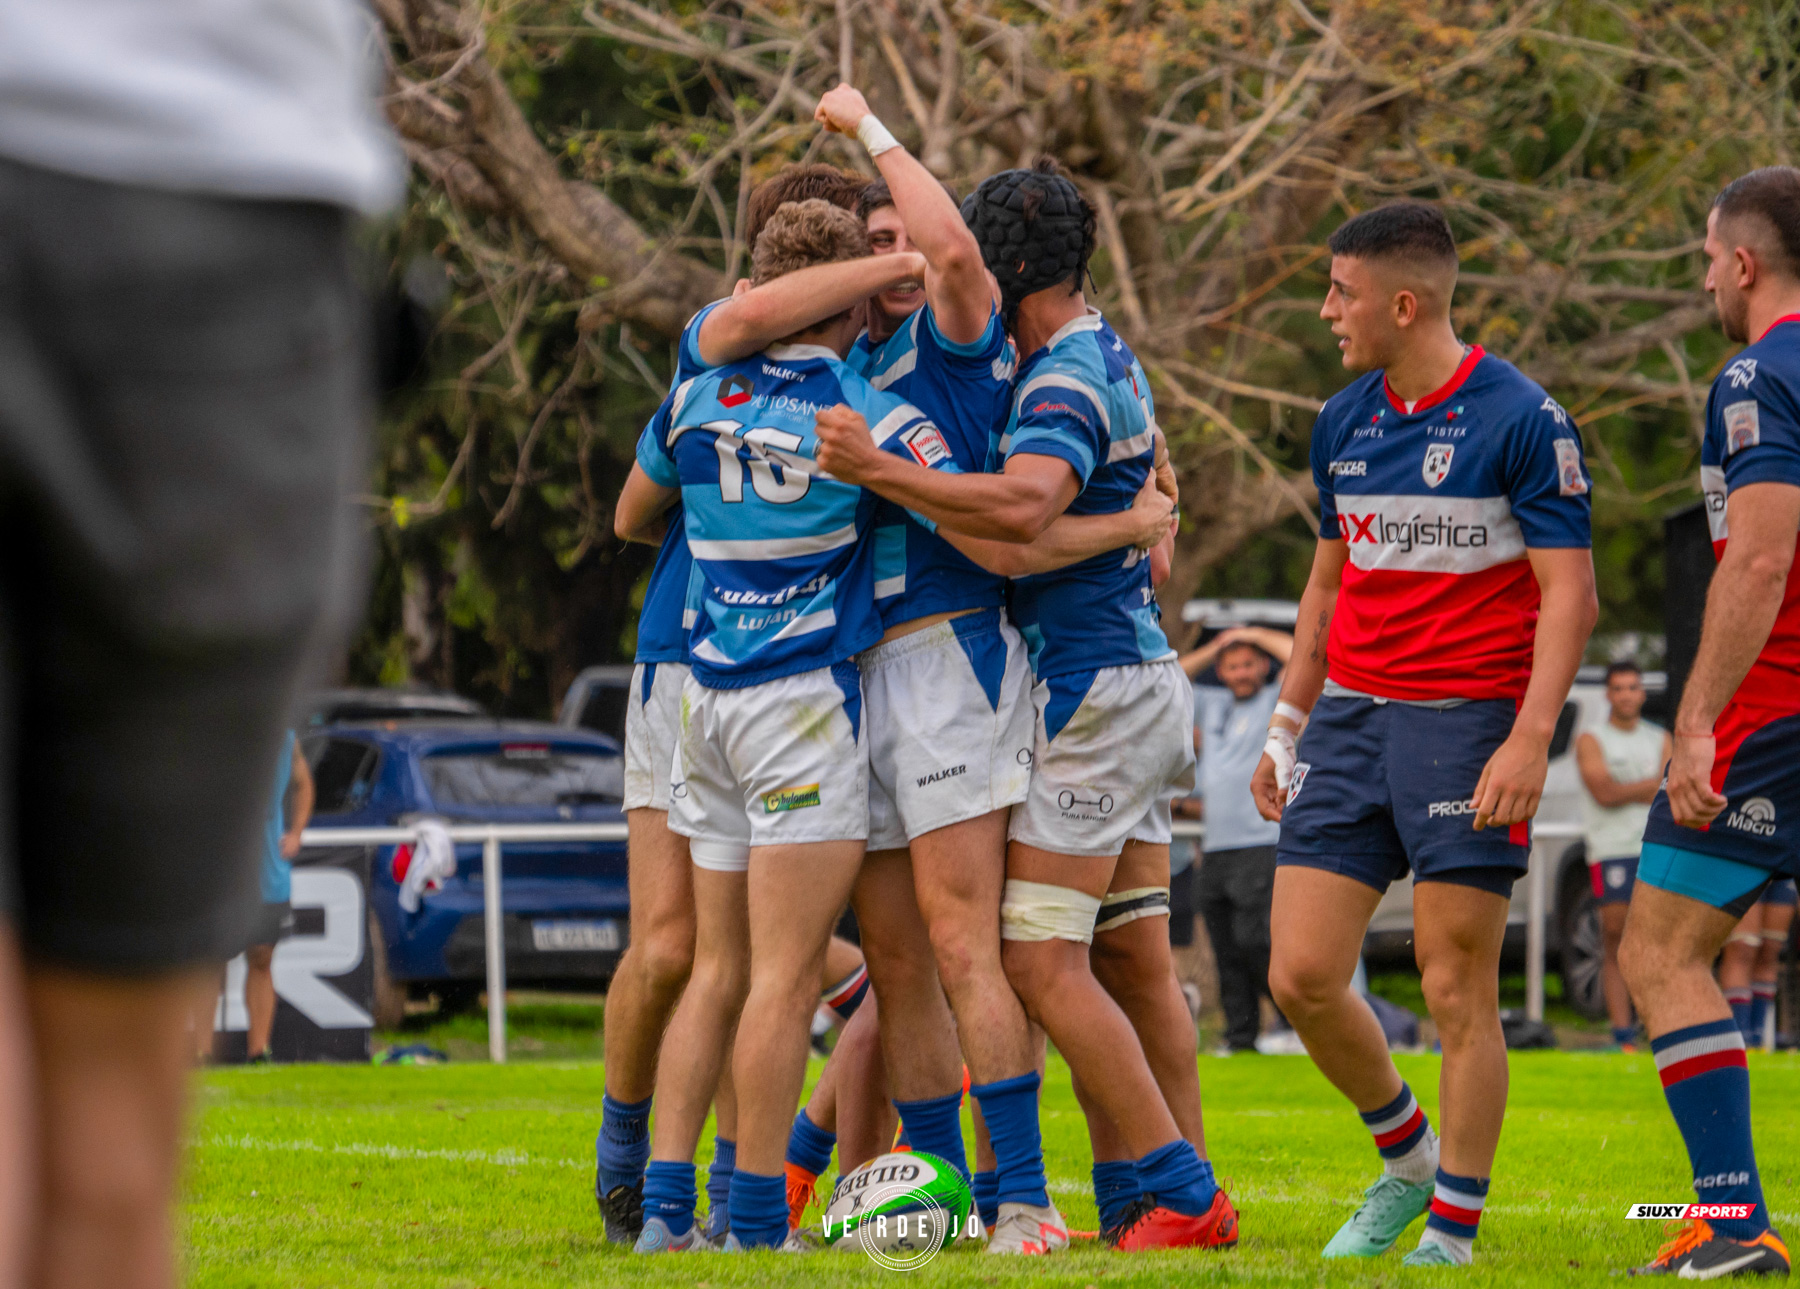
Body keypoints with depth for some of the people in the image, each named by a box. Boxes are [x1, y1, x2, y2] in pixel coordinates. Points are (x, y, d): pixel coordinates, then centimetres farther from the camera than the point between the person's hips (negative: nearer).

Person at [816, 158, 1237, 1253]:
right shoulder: (1109, 357, 15)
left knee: (1041, 959, -11)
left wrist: (877, 469, -38)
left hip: (1092, 693, -10)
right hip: (1142, 673, 10)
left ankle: (1181, 1195, -11)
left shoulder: (1062, 383, -17)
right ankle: (1194, 1195, 9)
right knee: (1139, 958, 9)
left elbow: (1022, 509, -36)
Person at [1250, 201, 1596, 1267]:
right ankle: (1406, 1162, 22)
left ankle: (1453, 1233, 6)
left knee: (1457, 991, -5)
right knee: (1302, 974, -1)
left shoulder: (1521, 420, -9)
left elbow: (1570, 593, -10)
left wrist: (1531, 739, -20)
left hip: (1468, 721, -6)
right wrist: (1288, 726, 19)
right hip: (1353, 714, 6)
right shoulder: (1345, 421, 11)